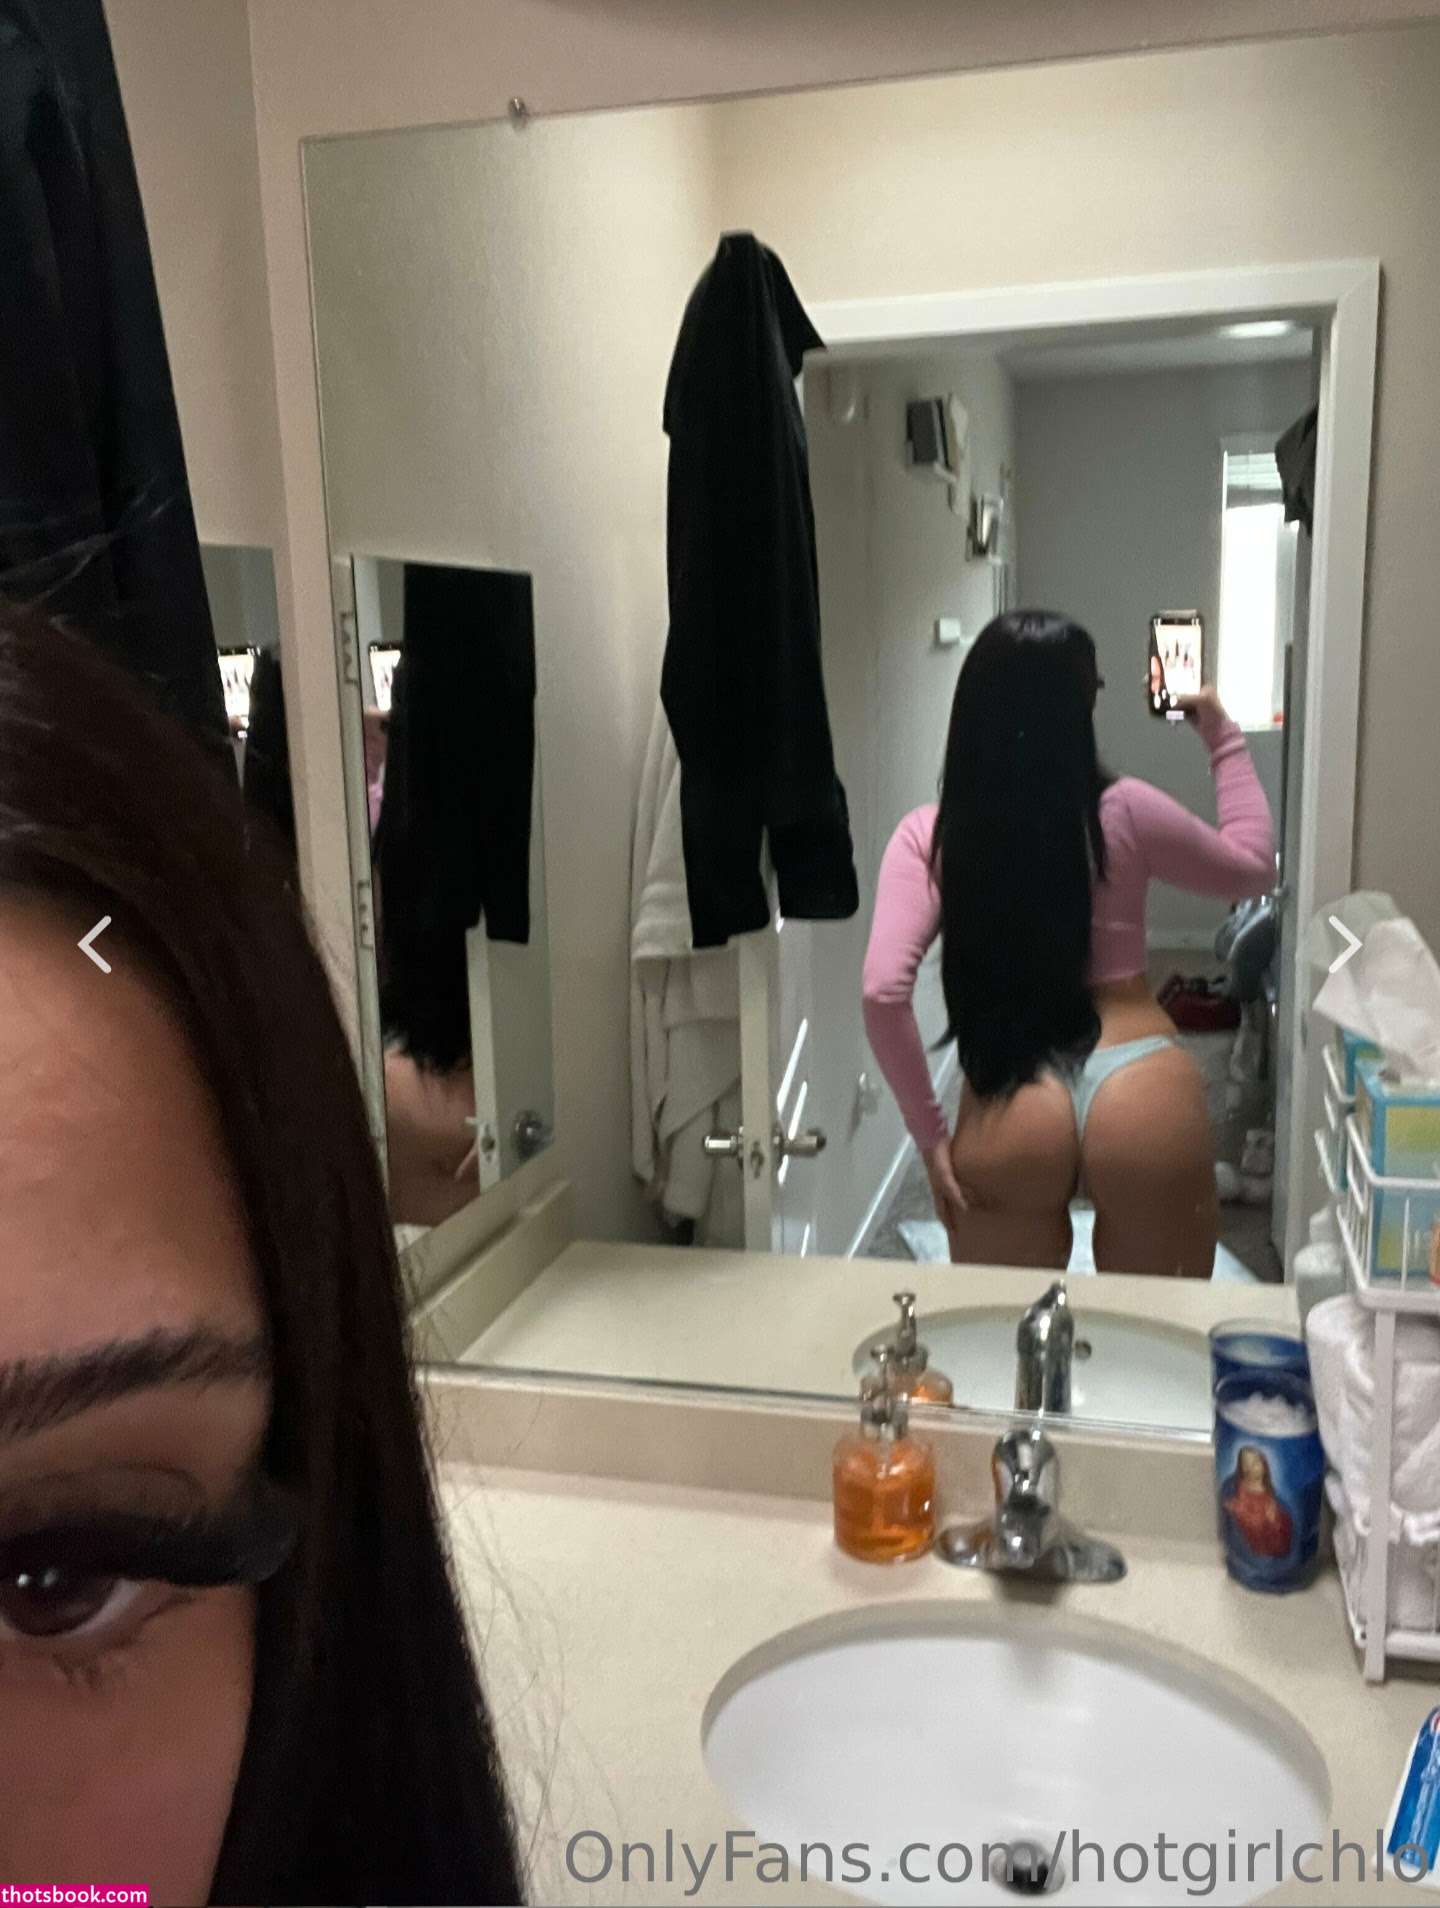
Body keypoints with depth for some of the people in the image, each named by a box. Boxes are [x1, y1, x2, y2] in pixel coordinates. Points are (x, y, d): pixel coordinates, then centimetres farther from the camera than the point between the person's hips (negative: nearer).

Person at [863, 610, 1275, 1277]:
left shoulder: (928, 836, -2)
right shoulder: (1123, 812, -2)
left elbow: (885, 990, -13)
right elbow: (1250, 867, 16)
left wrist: (929, 1134, -3)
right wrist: (1223, 738, 25)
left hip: (1009, 1112, 0)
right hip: (1140, 1096, 0)